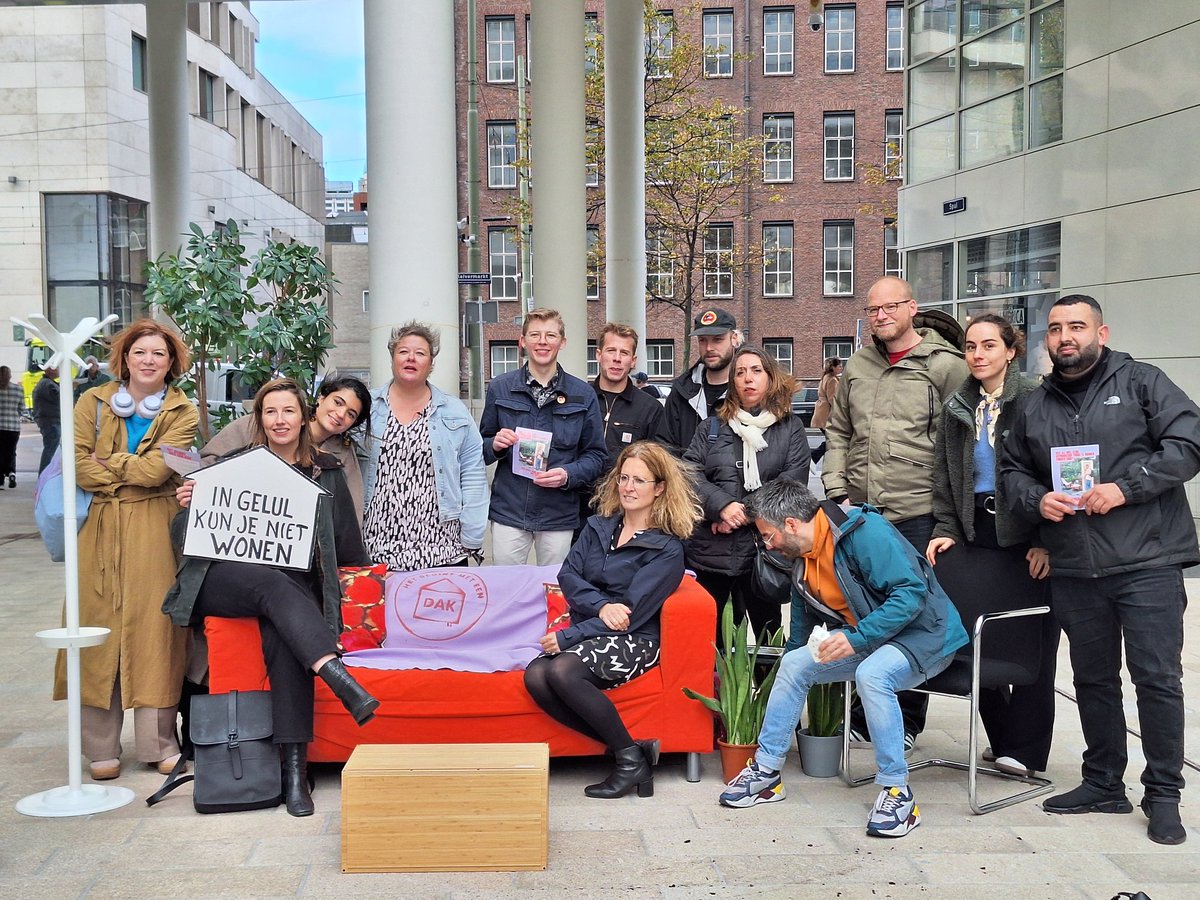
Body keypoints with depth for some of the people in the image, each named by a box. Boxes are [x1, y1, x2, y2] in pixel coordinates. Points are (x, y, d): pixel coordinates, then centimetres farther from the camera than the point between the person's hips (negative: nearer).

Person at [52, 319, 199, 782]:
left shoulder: (183, 413, 5)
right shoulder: (93, 402, 9)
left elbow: (157, 469, -9)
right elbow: (80, 466, -2)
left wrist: (107, 462, -2)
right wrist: (134, 475, -6)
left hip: (155, 533, -1)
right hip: (101, 530, 1)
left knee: (153, 627, -2)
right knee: (98, 627, -1)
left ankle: (160, 744, 6)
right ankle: (101, 748, 7)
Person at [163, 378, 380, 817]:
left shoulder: (327, 472, 18)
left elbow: (349, 547, 22)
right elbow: (185, 539, 16)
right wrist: (187, 507, -4)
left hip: (294, 587, 0)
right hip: (225, 578, 0)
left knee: (281, 634, -35)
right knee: (274, 584, -37)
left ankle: (295, 770, -37)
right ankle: (340, 680, -52)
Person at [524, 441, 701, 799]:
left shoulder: (667, 550, -5)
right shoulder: (599, 526, 14)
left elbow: (632, 612, -13)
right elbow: (568, 574, 3)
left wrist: (566, 637, -17)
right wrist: (601, 605, -17)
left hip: (634, 641, -6)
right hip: (588, 632, 6)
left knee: (563, 670, -33)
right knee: (535, 676, -25)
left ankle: (631, 759, -17)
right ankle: (631, 749, -19)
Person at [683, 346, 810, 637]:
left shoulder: (790, 428, 8)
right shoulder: (712, 427, 13)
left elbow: (793, 480, -5)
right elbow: (691, 474, 2)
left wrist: (745, 514, -13)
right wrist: (722, 506, -15)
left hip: (764, 549, -1)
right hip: (710, 549, 1)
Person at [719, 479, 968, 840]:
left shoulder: (865, 532, -23)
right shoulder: (804, 558, 6)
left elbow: (912, 592, -29)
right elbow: (799, 633, 22)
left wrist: (857, 637, -34)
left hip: (923, 634, -8)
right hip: (865, 639, 8)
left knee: (872, 673, -36)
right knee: (794, 664, -6)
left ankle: (898, 792, -25)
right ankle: (766, 772, 4)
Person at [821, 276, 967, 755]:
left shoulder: (945, 365, -4)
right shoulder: (858, 366, 12)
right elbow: (837, 432, 19)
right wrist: (837, 491, 8)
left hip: (918, 515, -5)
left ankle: (907, 722, 17)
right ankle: (864, 714, 25)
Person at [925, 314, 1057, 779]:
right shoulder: (956, 408, 11)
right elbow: (944, 476, 15)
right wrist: (944, 529, 4)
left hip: (1027, 540, -4)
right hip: (978, 537, 5)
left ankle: (1025, 748, 13)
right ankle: (1001, 738, 18)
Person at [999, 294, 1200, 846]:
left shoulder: (1140, 382, 0)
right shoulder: (1036, 406, 14)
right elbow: (1012, 470, 19)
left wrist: (1125, 488, -16)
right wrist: (1037, 499, -2)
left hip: (1146, 564, -4)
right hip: (1074, 572, 5)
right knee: (1093, 680, 14)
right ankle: (1104, 784, 28)